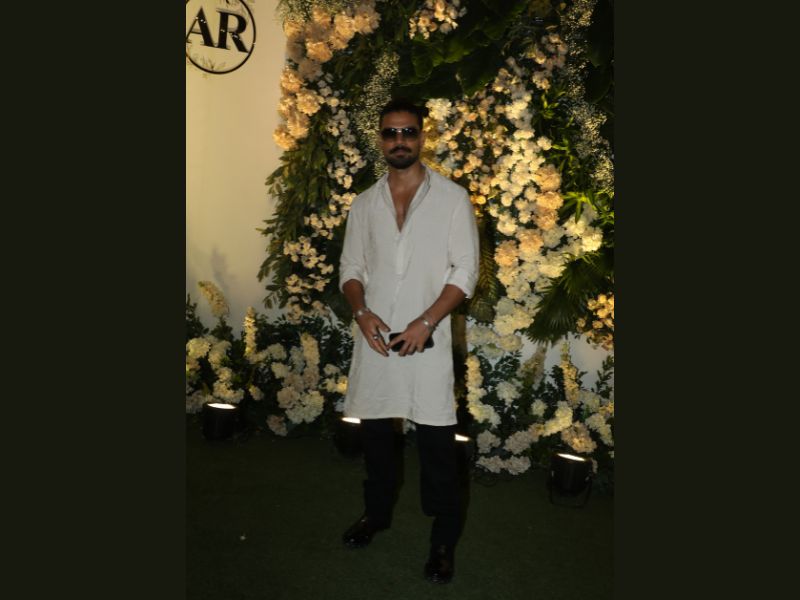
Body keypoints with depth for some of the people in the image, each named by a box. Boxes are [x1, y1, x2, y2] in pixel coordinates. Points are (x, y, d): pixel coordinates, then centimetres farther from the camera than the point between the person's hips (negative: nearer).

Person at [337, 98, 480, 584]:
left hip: (427, 338, -3)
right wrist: (361, 311, -9)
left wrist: (426, 322, -16)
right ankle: (378, 512, 37)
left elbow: (465, 271, -5)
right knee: (375, 429, 15)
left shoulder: (452, 197, -1)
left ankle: (445, 537, 19)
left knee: (436, 440, 1)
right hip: (374, 337, 4)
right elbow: (351, 267, 11)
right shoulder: (365, 203, 10)